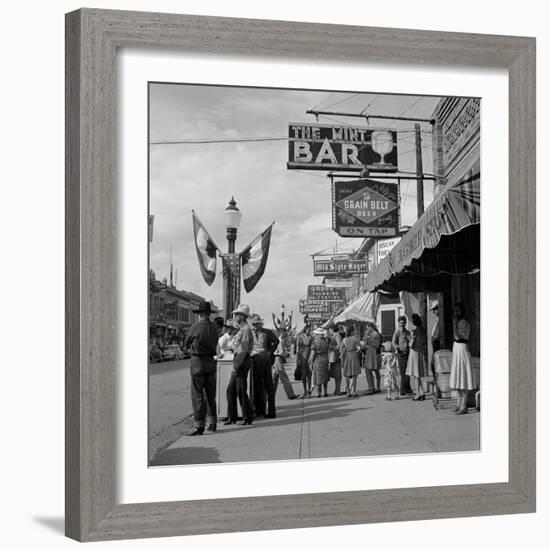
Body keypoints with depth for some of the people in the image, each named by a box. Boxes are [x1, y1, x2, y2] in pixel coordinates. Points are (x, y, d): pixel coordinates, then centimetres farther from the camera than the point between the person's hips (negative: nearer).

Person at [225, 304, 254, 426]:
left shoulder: (246, 329, -13)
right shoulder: (241, 329, 18)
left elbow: (243, 350, -19)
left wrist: (236, 366, -20)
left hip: (242, 361, -10)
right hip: (238, 361, 10)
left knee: (241, 390, -5)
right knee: (231, 390, 8)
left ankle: (247, 417, 4)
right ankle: (232, 417, 13)